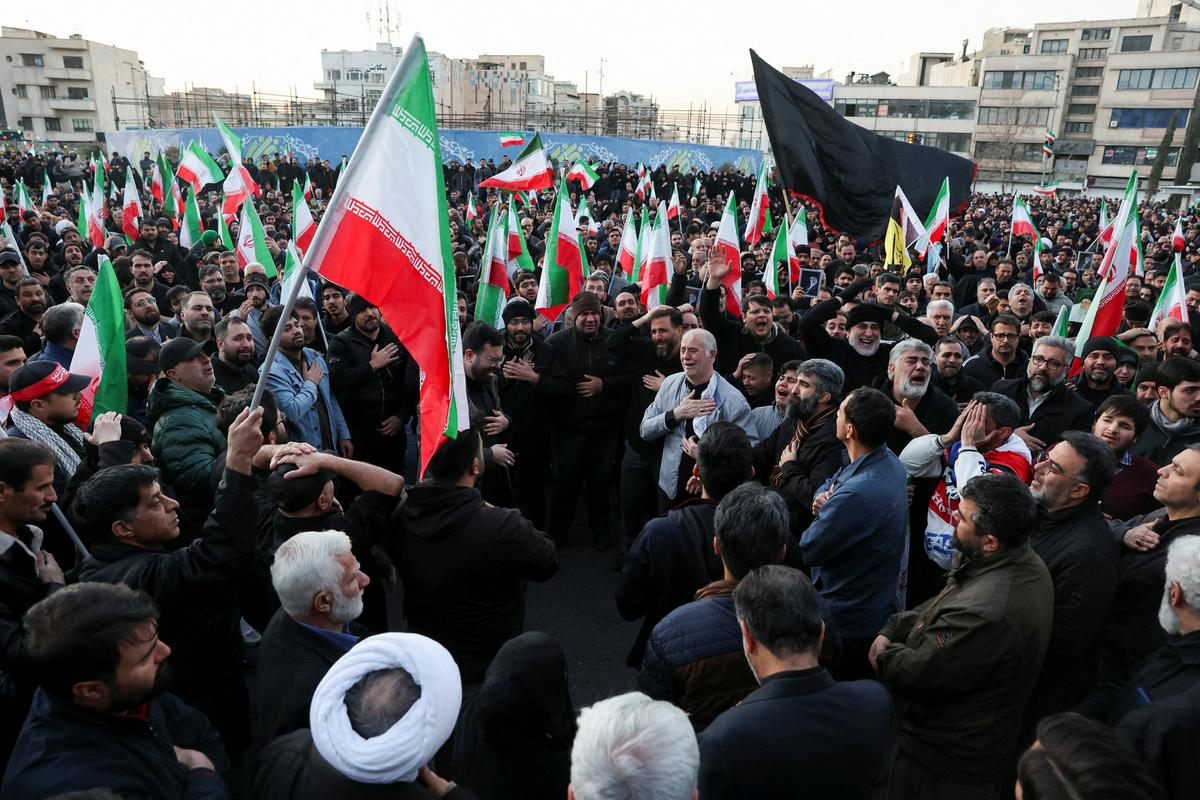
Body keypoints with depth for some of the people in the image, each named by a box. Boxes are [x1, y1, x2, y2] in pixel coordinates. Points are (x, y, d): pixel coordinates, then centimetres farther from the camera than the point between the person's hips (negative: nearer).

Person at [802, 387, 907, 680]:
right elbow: (829, 484, 10)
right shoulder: (888, 459, -6)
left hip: (847, 623, -9)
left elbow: (808, 551, -23)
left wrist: (822, 512, -6)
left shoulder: (857, 494, -35)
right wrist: (823, 498, -13)